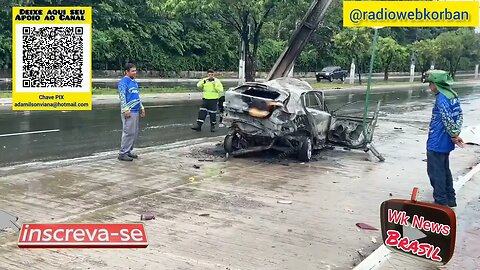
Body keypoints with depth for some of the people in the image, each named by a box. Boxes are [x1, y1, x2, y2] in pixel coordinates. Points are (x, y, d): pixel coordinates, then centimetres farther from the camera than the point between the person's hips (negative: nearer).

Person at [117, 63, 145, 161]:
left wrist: (142, 108, 21)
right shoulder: (123, 82, -9)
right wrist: (126, 110, -20)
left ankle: (128, 151, 19)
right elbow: (122, 96, -15)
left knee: (135, 133, 10)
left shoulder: (134, 82, 18)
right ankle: (122, 153, -3)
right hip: (129, 112, -9)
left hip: (136, 111, 9)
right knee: (128, 132, -9)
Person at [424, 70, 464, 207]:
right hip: (446, 143, 10)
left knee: (436, 172, 1)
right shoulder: (452, 95, 7)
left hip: (437, 143, -9)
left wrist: (454, 135, -11)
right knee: (445, 170, 21)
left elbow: (448, 120, -24)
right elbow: (459, 115, 10)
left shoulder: (441, 98, -21)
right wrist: (456, 134, 5)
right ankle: (450, 199, 31)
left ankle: (441, 202, 7)